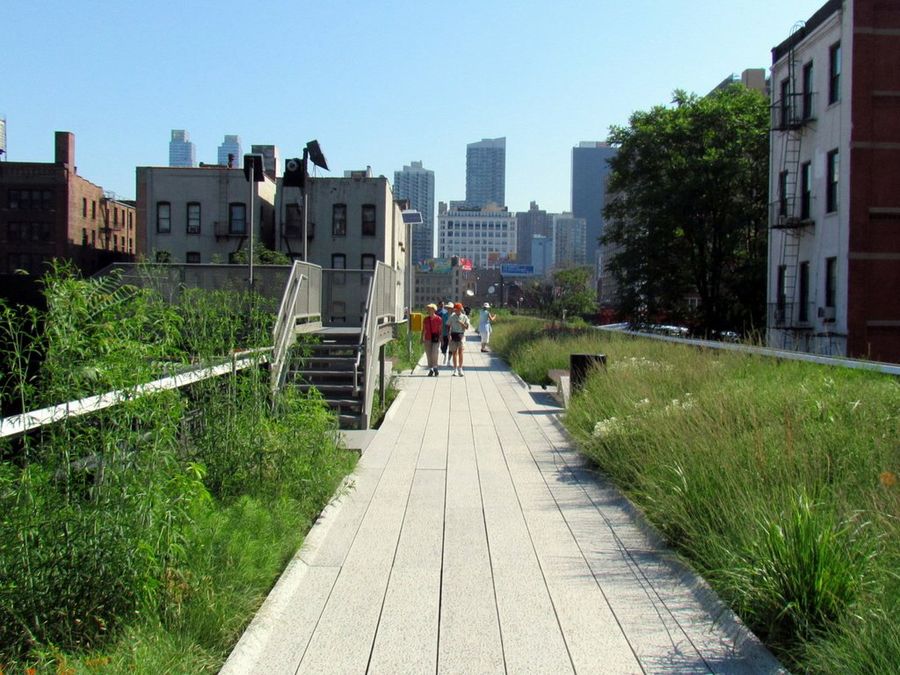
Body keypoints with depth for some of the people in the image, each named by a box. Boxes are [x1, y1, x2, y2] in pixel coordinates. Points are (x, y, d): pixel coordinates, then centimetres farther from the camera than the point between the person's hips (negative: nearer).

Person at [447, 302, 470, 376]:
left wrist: (461, 323, -16)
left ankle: (460, 369, -9)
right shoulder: (452, 316, 6)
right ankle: (455, 369, 13)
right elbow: (448, 326, 5)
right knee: (454, 352, 5)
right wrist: (449, 335, -6)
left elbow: (467, 327, -1)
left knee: (460, 351, -12)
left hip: (461, 335, -1)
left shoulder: (464, 317, 3)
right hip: (453, 334, 1)